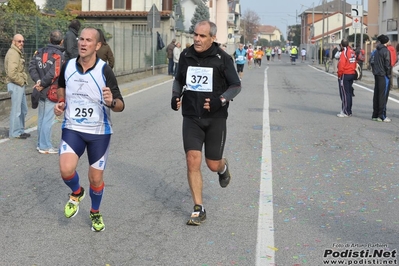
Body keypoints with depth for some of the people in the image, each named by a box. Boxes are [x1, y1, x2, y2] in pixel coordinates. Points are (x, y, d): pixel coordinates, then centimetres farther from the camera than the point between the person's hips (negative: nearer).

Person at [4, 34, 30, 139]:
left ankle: (20, 130, 26)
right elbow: (12, 73, -24)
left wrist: (23, 81, 8)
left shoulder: (18, 52, 18)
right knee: (16, 110, -3)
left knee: (23, 110, 16)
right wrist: (21, 82, -13)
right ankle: (14, 132, 4)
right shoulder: (13, 53, -15)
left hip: (20, 85, 10)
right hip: (16, 85, -10)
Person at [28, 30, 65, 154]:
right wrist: (42, 84, -12)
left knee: (41, 118, 16)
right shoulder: (59, 55, -14)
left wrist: (38, 81, -7)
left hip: (41, 92, 7)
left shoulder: (40, 52, 7)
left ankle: (40, 144, 24)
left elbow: (32, 66, -1)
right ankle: (45, 147, 3)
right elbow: (53, 73, -23)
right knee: (48, 119, -2)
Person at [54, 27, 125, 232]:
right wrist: (60, 103, 2)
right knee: (66, 170, -19)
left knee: (96, 178, 6)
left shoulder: (105, 71, -15)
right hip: (72, 128, 2)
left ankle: (95, 213, 36)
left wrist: (111, 102, -37)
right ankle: (76, 193, 17)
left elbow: (120, 106, -15)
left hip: (99, 131, -2)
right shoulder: (67, 66, -4)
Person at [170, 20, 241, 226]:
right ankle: (198, 209, 2)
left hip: (215, 118, -2)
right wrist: (175, 95, -1)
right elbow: (178, 79, 19)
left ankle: (223, 168, 46)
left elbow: (236, 85, -3)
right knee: (192, 161, -8)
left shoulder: (222, 58, -9)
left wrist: (220, 101, -20)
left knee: (213, 164, 6)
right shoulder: (186, 56, 2)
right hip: (191, 117, 2)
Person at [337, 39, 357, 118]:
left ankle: (346, 112, -2)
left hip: (345, 75, -8)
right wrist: (353, 71, 17)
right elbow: (354, 63, 13)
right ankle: (349, 111, 20)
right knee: (349, 93, 14)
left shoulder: (344, 53, -15)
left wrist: (339, 75, -9)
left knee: (344, 94, -3)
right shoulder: (352, 52, 9)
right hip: (352, 74, 8)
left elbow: (341, 65, -19)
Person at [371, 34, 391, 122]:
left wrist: (374, 71, 15)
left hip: (377, 75, 8)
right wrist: (389, 75, -8)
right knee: (383, 95, -5)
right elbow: (387, 65, -15)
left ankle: (375, 115, 15)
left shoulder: (376, 51, 13)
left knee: (376, 95, 11)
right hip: (383, 75, -8)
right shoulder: (386, 51, -12)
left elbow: (373, 63, 15)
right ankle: (382, 116, -4)